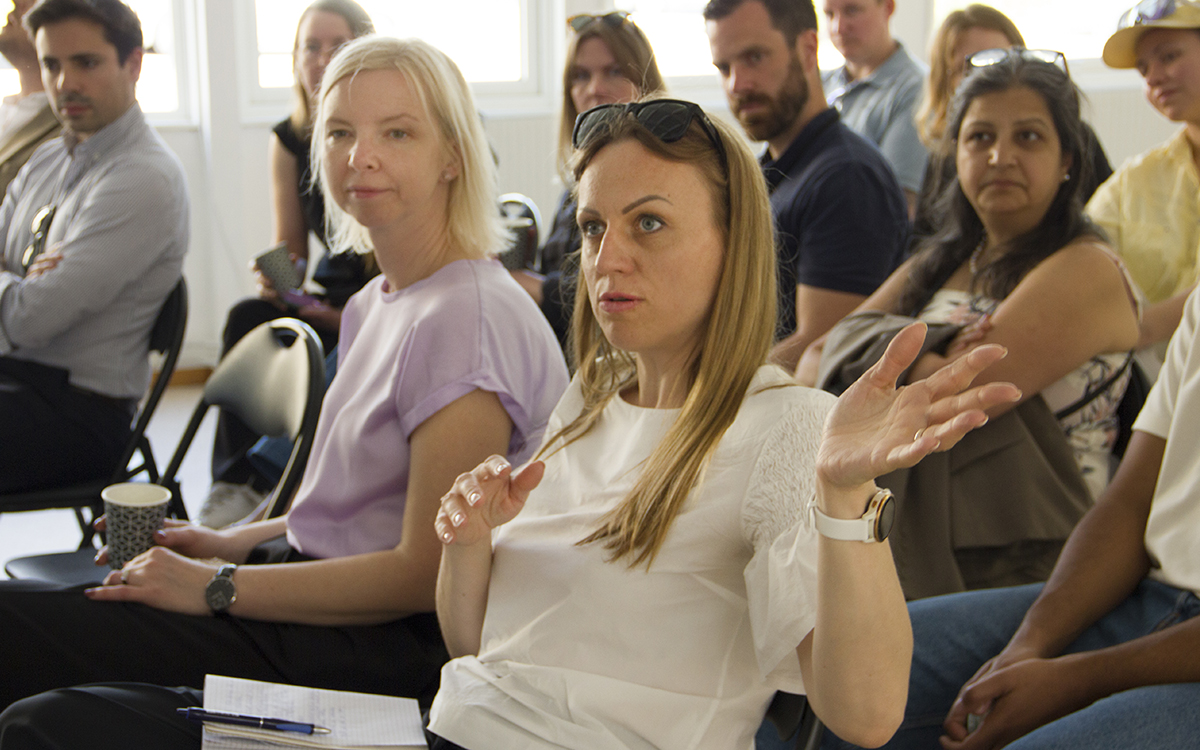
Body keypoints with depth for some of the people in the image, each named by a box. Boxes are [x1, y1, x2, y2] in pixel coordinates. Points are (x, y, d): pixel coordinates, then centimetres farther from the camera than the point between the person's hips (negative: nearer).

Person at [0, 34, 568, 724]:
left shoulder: (470, 318, -18)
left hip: (391, 647, -9)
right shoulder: (374, 303, 13)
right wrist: (231, 543, 8)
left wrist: (216, 587, -14)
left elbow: (425, 575, -19)